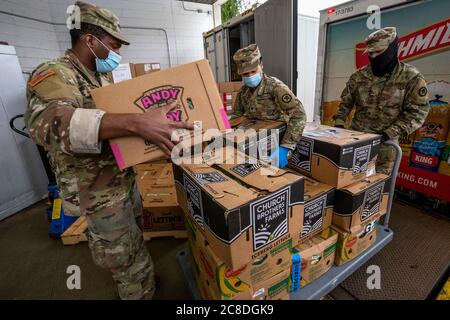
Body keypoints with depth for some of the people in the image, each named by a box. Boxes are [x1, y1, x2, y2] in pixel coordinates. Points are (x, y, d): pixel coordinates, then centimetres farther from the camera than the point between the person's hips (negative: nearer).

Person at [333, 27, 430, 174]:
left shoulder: (412, 77, -7)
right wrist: (339, 123, -4)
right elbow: (345, 102, 9)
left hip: (384, 141, -2)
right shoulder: (358, 76, 1)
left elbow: (417, 112, -9)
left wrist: (389, 133, -19)